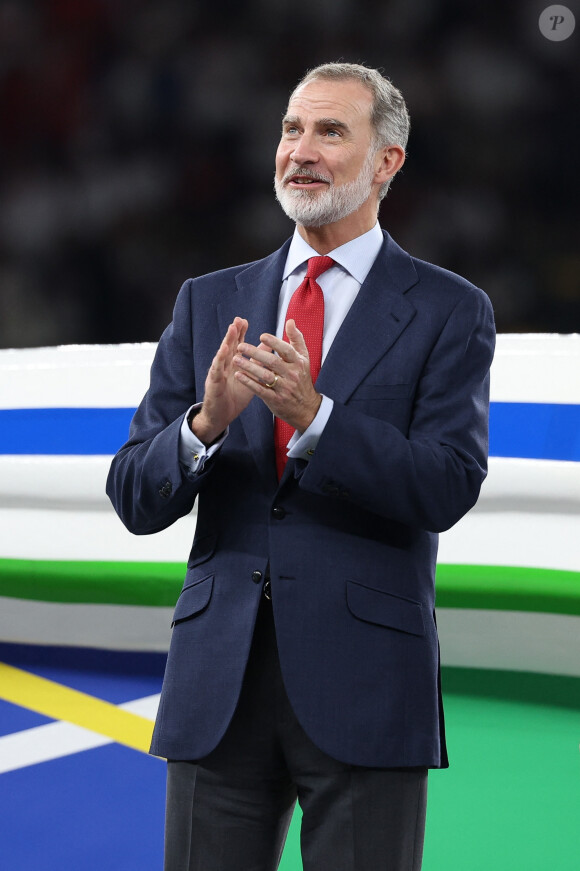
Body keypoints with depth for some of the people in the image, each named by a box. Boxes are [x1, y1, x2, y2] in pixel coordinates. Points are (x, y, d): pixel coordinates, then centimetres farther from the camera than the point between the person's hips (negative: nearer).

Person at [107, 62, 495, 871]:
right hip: (219, 679, 3)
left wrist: (312, 416, -23)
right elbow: (136, 499, 5)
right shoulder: (209, 303, 12)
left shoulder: (448, 311, 2)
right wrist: (207, 422, -16)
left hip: (363, 686, -3)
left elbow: (447, 487, -10)